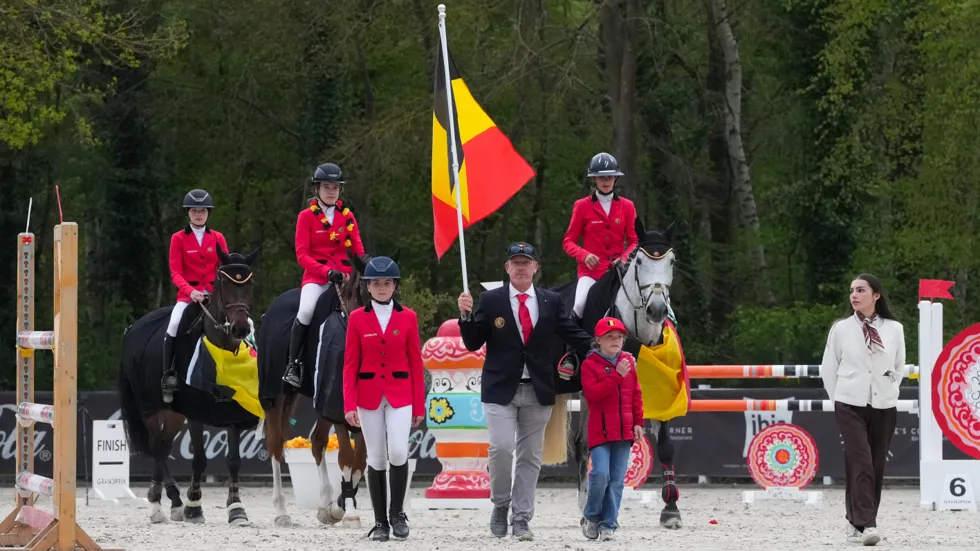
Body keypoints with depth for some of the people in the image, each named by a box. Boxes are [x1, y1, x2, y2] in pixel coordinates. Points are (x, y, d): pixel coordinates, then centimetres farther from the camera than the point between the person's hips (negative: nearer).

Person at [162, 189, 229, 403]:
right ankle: (168, 376, -23)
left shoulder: (217, 238, 9)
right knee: (175, 324, -29)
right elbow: (175, 272, -4)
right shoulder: (179, 238, 2)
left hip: (214, 293, 2)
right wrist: (190, 291, -22)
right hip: (188, 294, -2)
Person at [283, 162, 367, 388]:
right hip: (315, 275, -3)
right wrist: (326, 271, -19)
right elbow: (302, 255, -5)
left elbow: (357, 248, 9)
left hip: (344, 274, 4)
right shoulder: (306, 216, 2)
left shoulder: (347, 216, 11)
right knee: (307, 310, -31)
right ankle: (293, 363, -21)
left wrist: (364, 261, -15)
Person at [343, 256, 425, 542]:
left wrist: (419, 405, 2)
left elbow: (415, 363, 4)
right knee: (376, 458, 3)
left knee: (398, 452, -16)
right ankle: (380, 522, 11)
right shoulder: (357, 318, 2)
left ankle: (397, 513, 3)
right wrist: (350, 405, -7)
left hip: (400, 395, 0)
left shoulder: (408, 317, 2)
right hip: (369, 396, 0)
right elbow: (350, 364, 1)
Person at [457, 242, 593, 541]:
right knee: (501, 447, -16)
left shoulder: (551, 302, 6)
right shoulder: (490, 301, 1)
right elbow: (473, 343, 1)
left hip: (538, 391, 2)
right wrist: (466, 315, -16)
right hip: (500, 389, -2)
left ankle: (521, 519, 12)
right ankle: (500, 505, 7)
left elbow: (573, 335, 5)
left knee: (530, 457, 6)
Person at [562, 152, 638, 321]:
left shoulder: (626, 206, 11)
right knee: (580, 305, -28)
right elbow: (568, 242, 8)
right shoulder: (582, 206, 7)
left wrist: (625, 258, -11)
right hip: (591, 270, -2)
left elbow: (634, 241, 11)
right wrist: (584, 255, -13)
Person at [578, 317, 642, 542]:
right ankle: (591, 517, 6)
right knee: (601, 474, -16)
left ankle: (608, 524, 8)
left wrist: (638, 422, 8)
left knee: (616, 480, 2)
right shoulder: (590, 364, -3)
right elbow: (592, 393, -17)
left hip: (624, 430, 4)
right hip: (600, 430, -4)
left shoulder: (628, 362, 12)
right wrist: (617, 376, -20)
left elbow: (636, 395, 15)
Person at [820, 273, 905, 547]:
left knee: (876, 466, 4)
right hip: (850, 406, -2)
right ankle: (866, 524, -20)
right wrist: (839, 401, 9)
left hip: (884, 407, 2)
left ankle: (856, 521, 17)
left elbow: (899, 367, 13)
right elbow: (828, 369, 7)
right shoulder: (841, 329, 0)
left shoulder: (894, 329, 2)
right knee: (860, 463, -14)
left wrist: (888, 392, 10)